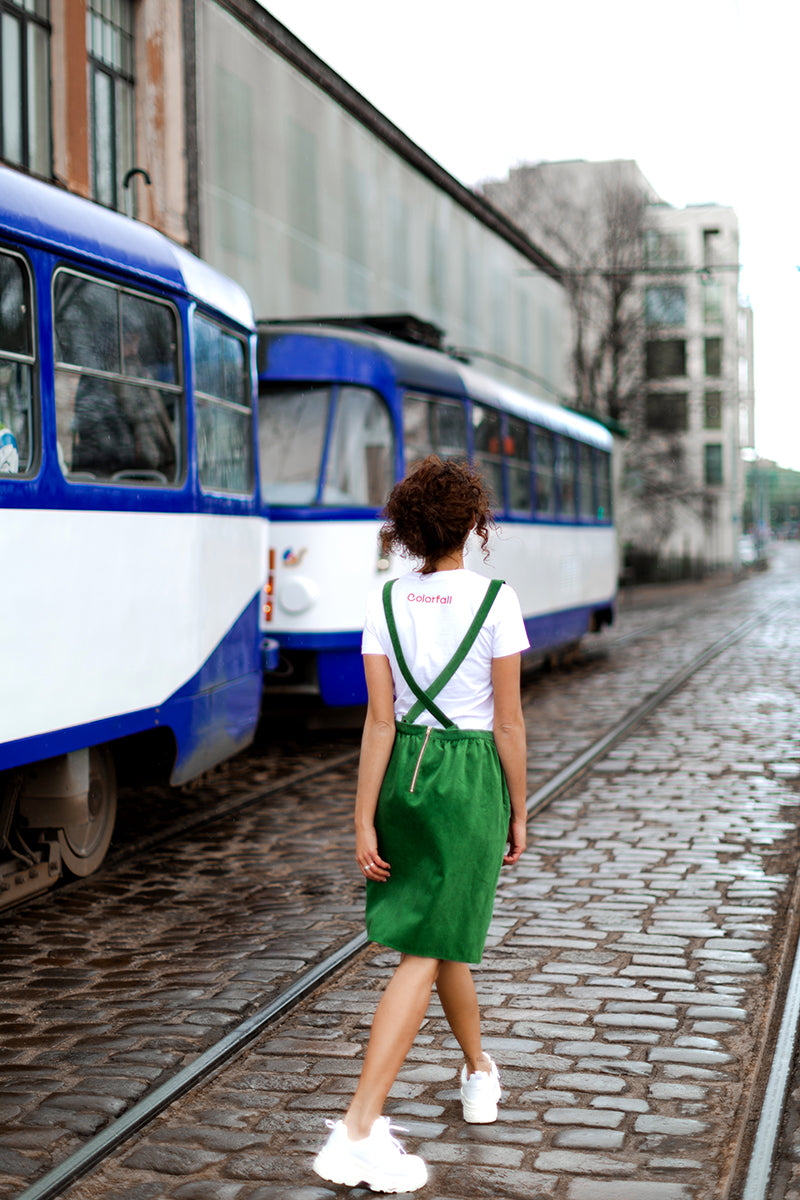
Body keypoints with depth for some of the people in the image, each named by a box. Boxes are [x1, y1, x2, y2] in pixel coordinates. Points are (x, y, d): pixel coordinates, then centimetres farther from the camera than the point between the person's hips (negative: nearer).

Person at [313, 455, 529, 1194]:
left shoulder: (387, 602, -1)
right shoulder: (495, 601, -12)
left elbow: (381, 720, -3)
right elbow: (509, 723, -9)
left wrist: (365, 821, -1)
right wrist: (520, 813, 2)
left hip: (405, 773, 5)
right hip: (471, 778, -5)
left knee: (446, 937, 23)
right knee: (425, 953, -4)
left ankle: (480, 1073, 43)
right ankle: (356, 1133, -9)